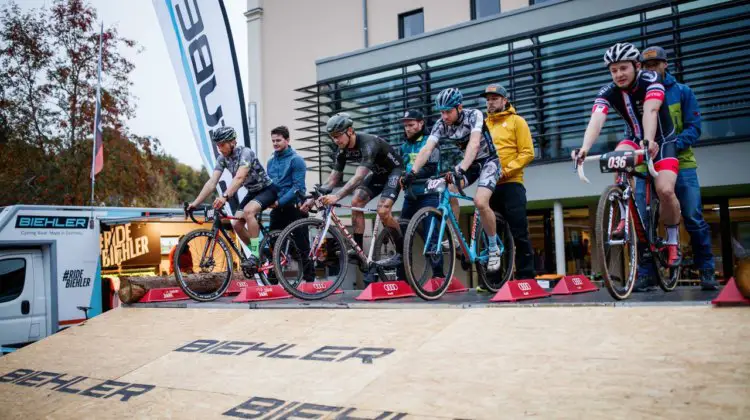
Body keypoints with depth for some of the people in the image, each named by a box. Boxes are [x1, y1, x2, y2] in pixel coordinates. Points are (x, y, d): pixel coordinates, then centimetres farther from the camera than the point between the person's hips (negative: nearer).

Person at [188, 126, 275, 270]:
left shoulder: (245, 152, -26)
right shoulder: (222, 158, -5)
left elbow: (239, 177, -41)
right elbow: (212, 182, -10)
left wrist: (225, 196, -55)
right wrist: (195, 203, -21)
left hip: (267, 189, -8)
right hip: (252, 192, 8)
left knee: (248, 211, -33)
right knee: (236, 224, -6)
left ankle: (256, 255, -24)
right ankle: (259, 254, 12)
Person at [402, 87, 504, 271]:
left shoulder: (474, 115, -24)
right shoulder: (441, 125, -13)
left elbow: (474, 143, -40)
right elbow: (426, 149, -24)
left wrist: (461, 168, -55)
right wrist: (413, 171, -41)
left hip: (488, 161, -5)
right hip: (468, 163, 5)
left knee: (480, 202, -25)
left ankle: (493, 248, -6)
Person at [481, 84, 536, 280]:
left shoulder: (516, 121, 5)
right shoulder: (484, 124, 18)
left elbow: (527, 153, -3)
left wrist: (506, 171, -15)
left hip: (510, 184, -4)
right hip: (489, 185, 4)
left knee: (519, 234, -4)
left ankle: (526, 276, 2)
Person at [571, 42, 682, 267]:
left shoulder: (651, 80, -24)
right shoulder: (607, 92, -16)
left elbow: (650, 111, -42)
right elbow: (596, 120, -34)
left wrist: (649, 142, -60)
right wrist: (585, 148, -53)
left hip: (662, 140, -2)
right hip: (634, 139, 3)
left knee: (665, 190, -23)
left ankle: (672, 241, 2)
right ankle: (625, 218, -19)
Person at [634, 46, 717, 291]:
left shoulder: (682, 92, 4)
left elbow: (694, 127, -3)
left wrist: (674, 145, -21)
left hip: (680, 163, -1)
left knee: (694, 219, -2)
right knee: (642, 221, -5)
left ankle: (707, 271, 11)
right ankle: (646, 273, 3)